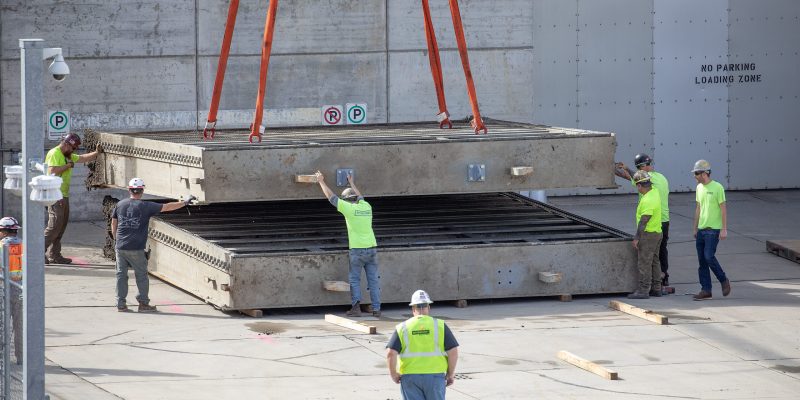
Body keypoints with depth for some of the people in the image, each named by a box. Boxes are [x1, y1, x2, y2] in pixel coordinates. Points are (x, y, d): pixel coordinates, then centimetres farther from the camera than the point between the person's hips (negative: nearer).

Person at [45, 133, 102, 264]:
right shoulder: (54, 154, -11)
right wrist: (68, 166, -14)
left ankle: (54, 255, 13)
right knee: (55, 225, -14)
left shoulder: (68, 156, 19)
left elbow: (83, 158, 23)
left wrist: (97, 152, 9)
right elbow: (52, 171, -23)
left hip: (63, 195, 10)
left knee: (62, 225, 10)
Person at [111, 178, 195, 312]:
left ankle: (121, 304, 9)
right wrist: (185, 202, 9)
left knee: (121, 275, 8)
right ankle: (143, 303, 11)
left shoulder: (120, 205, 6)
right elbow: (167, 207, -1)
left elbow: (113, 224, 14)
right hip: (136, 248, -4)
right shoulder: (146, 206, -6)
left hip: (120, 247, 4)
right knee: (141, 275, 8)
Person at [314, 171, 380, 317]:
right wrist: (352, 184, 49)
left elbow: (331, 197, 3)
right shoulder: (366, 206, 9)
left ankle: (356, 306, -7)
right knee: (373, 280, 5)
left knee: (355, 280, 5)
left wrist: (322, 182, 15)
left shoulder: (349, 208, -7)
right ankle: (376, 309, 2)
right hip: (372, 248, 5)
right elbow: (360, 197, 33)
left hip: (357, 250, -5)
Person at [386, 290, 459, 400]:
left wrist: (393, 374, 5)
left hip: (410, 377, 0)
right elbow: (453, 352, -5)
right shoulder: (440, 326, 0)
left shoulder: (402, 328, 1)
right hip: (435, 376, 0)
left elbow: (390, 354, -8)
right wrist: (450, 374, 6)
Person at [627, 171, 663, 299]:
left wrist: (636, 238, -19)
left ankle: (643, 290, -6)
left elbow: (643, 221, -23)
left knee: (644, 262, -6)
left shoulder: (647, 201, -23)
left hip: (648, 234, -10)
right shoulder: (654, 191, 5)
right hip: (657, 232, 10)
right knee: (654, 261, 14)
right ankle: (656, 289, 18)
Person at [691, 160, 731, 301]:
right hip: (701, 229, 7)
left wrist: (724, 229, -14)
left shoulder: (717, 187, -10)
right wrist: (695, 228, 19)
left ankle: (724, 281, 6)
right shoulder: (699, 188, 11)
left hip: (713, 230, -7)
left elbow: (723, 209, -10)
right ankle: (706, 290, 8)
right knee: (702, 261, 4)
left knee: (709, 257, -14)